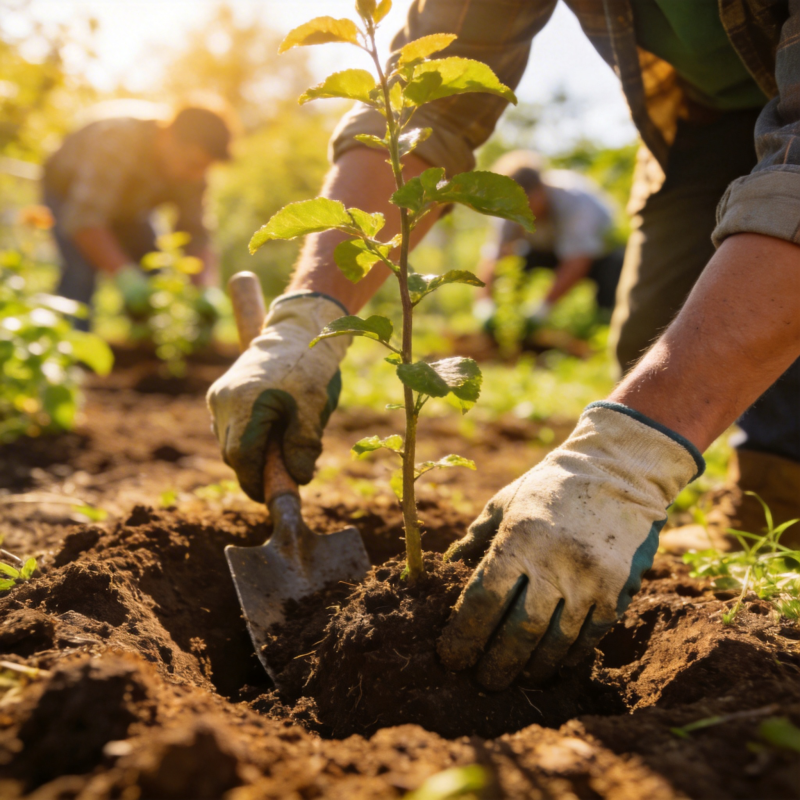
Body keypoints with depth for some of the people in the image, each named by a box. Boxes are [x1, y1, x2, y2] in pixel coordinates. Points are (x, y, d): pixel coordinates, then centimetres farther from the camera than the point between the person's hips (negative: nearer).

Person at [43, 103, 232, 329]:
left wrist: (208, 290, -37)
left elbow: (195, 234, -20)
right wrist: (126, 275, -56)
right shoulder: (117, 143, -42)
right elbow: (83, 220, -48)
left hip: (125, 203, 5)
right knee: (82, 267, -28)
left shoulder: (190, 171, -23)